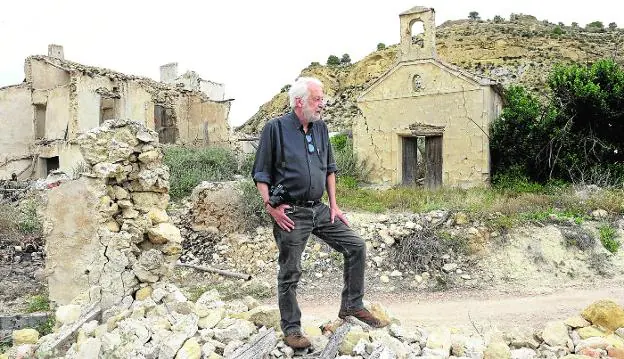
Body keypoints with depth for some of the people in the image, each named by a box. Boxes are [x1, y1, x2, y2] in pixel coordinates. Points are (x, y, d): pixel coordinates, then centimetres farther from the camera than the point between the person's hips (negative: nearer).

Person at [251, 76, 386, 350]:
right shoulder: (275, 128, -7)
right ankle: (291, 328, 20)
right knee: (290, 273, 3)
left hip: (319, 209, 6)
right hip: (291, 213, -6)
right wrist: (271, 207, -14)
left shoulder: (320, 128, 10)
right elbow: (261, 174, -6)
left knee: (356, 247, 3)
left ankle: (351, 306, 19)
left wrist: (333, 205, 11)